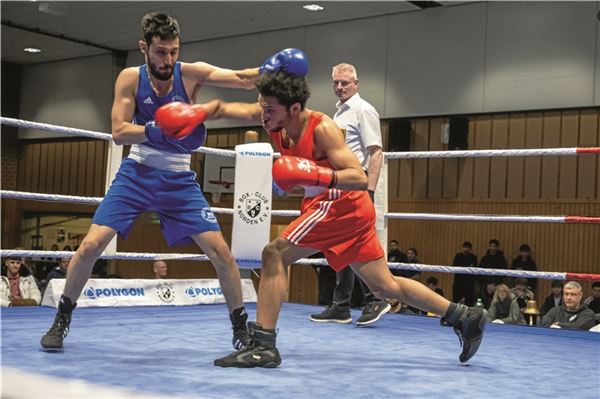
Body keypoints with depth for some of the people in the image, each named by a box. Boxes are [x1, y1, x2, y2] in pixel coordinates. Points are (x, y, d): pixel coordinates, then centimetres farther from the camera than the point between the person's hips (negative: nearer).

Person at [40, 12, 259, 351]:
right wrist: (155, 131, -32)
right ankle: (62, 320, 13)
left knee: (220, 250, -9)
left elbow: (242, 79, -23)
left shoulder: (191, 73, -11)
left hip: (179, 180, 0)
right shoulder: (130, 78, -9)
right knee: (91, 245, -9)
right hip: (137, 174, 0)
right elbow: (119, 132, -15)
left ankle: (241, 328, 8)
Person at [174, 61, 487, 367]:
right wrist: (195, 112, -19)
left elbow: (360, 178, -26)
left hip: (341, 205, -9)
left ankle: (262, 345, -13)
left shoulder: (322, 128, -21)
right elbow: (222, 108, 1)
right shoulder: (270, 116, -2)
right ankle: (465, 317, 23)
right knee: (386, 287, 15)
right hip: (345, 208, 9)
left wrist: (317, 176, -40)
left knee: (274, 254, -15)